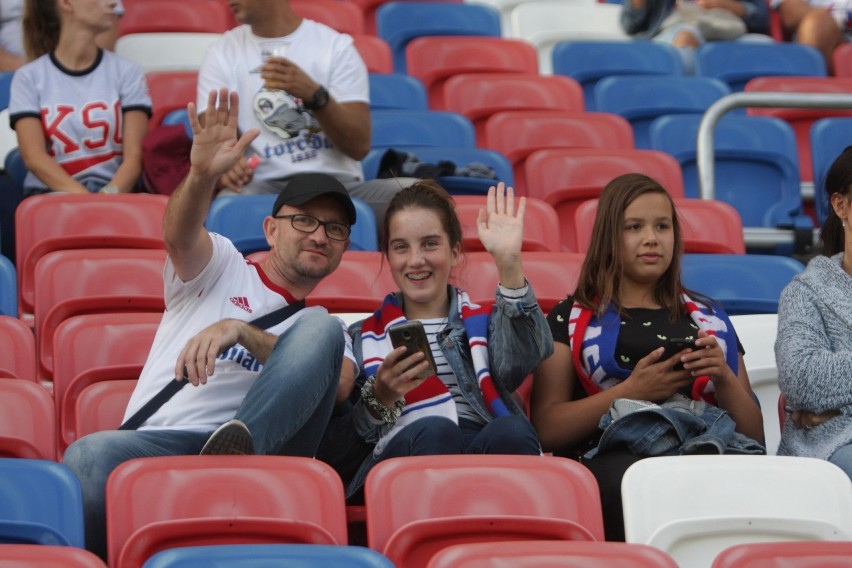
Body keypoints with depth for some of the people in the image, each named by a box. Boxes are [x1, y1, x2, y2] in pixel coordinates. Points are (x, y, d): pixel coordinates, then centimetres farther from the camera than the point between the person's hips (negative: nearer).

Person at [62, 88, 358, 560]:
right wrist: (202, 175, -27)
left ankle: (242, 447, -43)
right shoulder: (224, 269, 23)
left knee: (320, 328, -21)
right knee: (90, 456, -37)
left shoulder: (328, 328, 28)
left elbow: (337, 385, 2)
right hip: (158, 442, -1)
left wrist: (241, 332, -12)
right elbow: (180, 236, -2)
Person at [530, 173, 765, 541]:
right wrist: (630, 392, -6)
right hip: (611, 453, -2)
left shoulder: (710, 319, 28)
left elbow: (754, 432, 22)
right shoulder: (571, 319, 19)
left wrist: (724, 377, 3)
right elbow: (546, 429, 6)